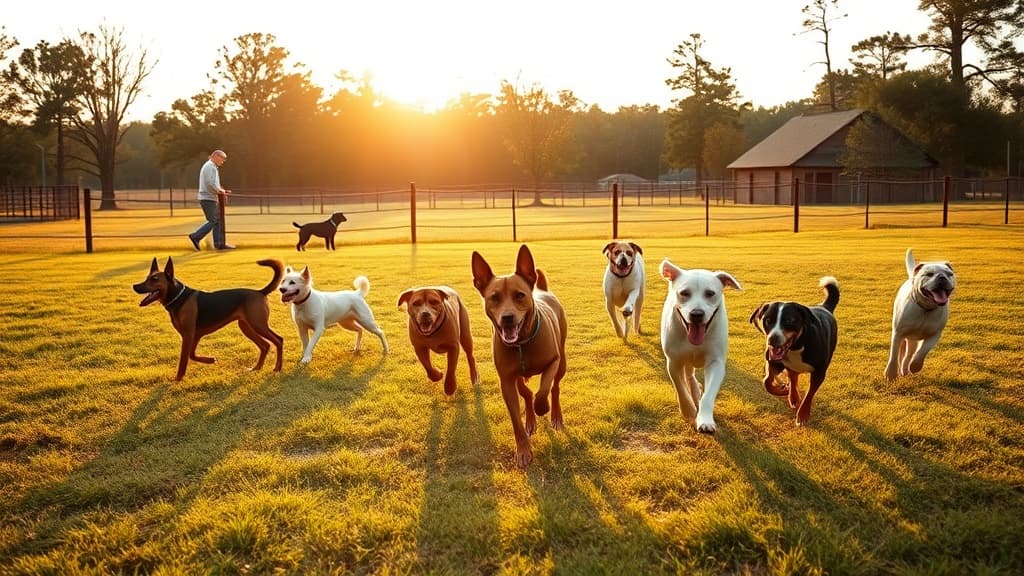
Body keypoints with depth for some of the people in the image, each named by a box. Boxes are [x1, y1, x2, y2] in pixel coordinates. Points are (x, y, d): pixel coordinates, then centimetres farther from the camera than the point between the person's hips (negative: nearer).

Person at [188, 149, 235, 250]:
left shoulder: (211, 167, 21)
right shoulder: (210, 167, -13)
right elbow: (210, 184, -22)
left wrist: (221, 191, 11)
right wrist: (220, 191, -8)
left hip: (210, 199, 10)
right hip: (208, 199, -10)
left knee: (218, 221, 7)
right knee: (212, 222, -9)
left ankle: (219, 243, 6)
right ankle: (195, 237, -4)